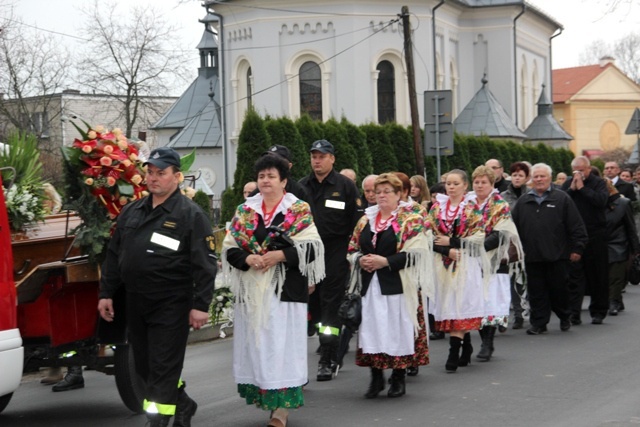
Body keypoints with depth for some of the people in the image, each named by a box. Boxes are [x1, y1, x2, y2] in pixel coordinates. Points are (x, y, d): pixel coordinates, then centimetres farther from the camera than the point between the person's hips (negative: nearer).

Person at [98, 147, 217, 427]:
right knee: (145, 367, 16)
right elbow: (114, 256, 17)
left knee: (162, 370, -4)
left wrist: (200, 305, -16)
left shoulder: (190, 215, -8)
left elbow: (205, 264, -12)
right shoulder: (131, 212, 12)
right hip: (135, 304, 7)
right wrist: (106, 293, 13)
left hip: (171, 306, -7)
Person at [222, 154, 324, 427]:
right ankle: (263, 398, 15)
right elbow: (229, 249, 8)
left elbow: (312, 248, -6)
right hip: (252, 291, 4)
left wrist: (280, 255, -18)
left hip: (285, 290, -4)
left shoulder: (299, 211, 2)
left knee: (281, 345, -6)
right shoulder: (244, 211, 11)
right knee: (256, 345, 4)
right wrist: (247, 258, -12)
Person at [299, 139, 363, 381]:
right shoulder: (302, 187, 11)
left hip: (335, 255, -5)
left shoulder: (345, 186, 0)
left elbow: (357, 220, 0)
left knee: (331, 306, -6)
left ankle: (327, 361, -5)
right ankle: (332, 355, 20)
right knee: (314, 305, 8)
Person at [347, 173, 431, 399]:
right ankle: (376, 377, 14)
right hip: (369, 285, 5)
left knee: (397, 329, -2)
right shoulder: (365, 220, 15)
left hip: (397, 285, -5)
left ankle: (398, 379, 10)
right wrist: (361, 260, -6)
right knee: (371, 329, 4)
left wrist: (385, 261, -17)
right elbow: (352, 249, 17)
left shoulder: (411, 220, -1)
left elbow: (415, 253, -11)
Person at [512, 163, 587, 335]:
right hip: (532, 257, 3)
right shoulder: (523, 201, 10)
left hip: (557, 256, -3)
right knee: (536, 291, 5)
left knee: (559, 289, 6)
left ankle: (564, 317, 28)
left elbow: (576, 226, -1)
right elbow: (514, 227, 11)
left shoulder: (562, 199, 0)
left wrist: (577, 248, -5)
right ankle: (538, 323, 12)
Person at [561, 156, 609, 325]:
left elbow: (601, 201, -18)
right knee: (574, 274, -3)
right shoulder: (568, 183, 8)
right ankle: (573, 312, -3)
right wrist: (572, 189, -12)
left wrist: (582, 188, -15)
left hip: (595, 235, -2)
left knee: (597, 275, 7)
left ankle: (598, 311, 17)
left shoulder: (598, 183, 0)